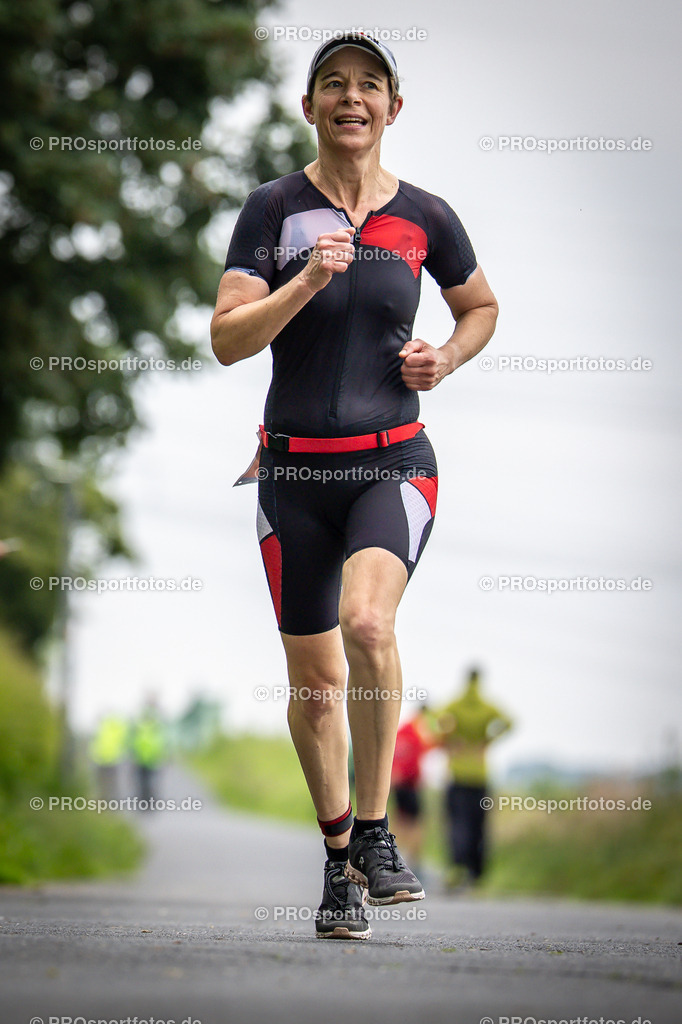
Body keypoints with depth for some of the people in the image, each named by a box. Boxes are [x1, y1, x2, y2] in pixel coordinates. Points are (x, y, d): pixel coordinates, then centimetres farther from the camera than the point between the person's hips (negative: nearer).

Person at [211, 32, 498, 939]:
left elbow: (482, 306, 20)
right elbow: (227, 340, -8)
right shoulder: (274, 208, -1)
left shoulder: (425, 216, 3)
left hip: (393, 462, -1)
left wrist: (446, 359, 1)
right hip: (295, 467, 1)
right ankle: (340, 860, 26)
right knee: (314, 678, 6)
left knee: (367, 623, -28)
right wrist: (309, 280, -21)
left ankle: (375, 830, -11)